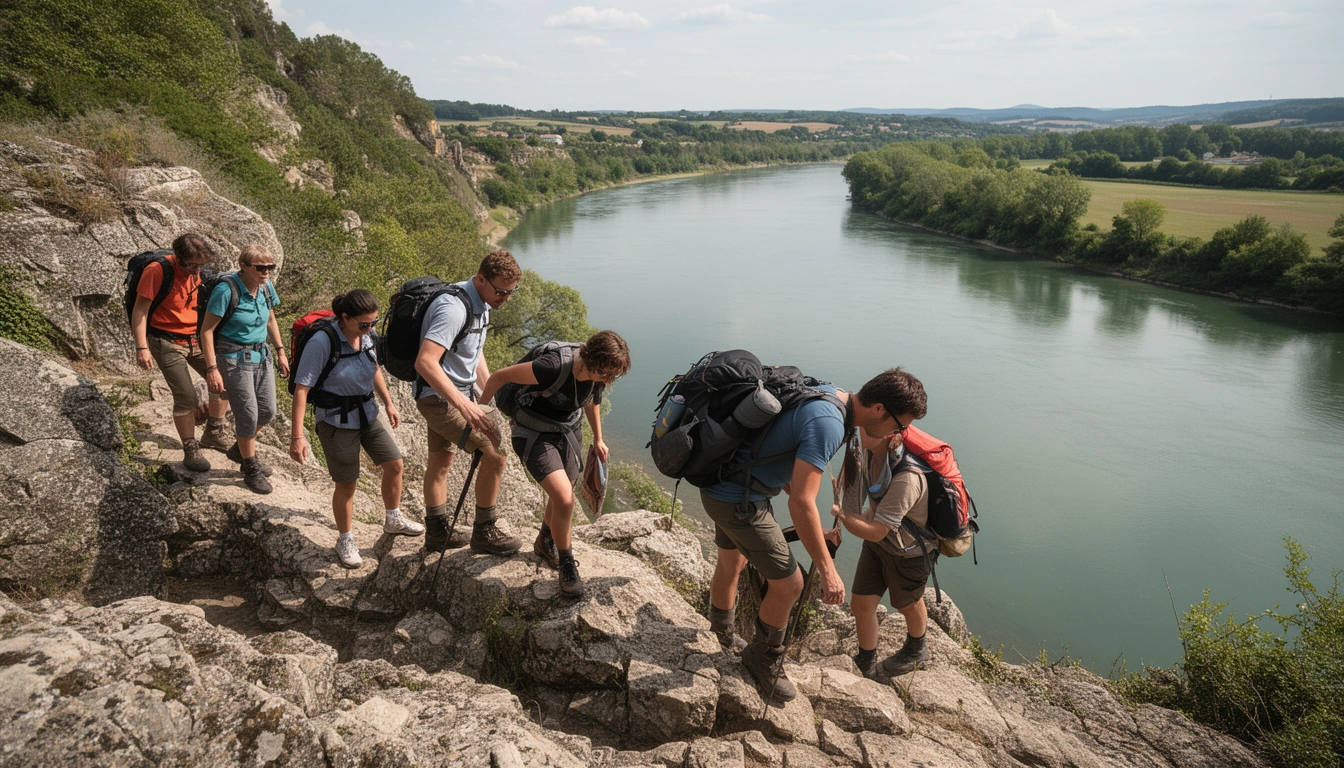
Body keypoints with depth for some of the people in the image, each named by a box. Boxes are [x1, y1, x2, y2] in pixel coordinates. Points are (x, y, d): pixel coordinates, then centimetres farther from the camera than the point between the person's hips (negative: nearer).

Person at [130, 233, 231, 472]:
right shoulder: (157, 270, -17)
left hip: (195, 338, 7)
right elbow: (140, 310, -17)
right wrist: (142, 347, -23)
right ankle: (190, 451, 4)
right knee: (186, 397, -8)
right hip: (167, 342, -7)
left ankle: (214, 434, 25)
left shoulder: (196, 269, 3)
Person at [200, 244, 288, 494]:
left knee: (267, 411, 11)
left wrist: (280, 353, 15)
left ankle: (240, 450, 38)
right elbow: (206, 330, -17)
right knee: (248, 414, -4)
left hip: (260, 356, 7)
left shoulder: (266, 287, 0)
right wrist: (212, 369, -21)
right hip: (234, 358, -7)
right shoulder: (227, 290, -20)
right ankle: (251, 470, 15)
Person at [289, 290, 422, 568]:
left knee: (394, 464, 10)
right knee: (346, 483, 4)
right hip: (336, 421, -6)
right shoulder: (322, 342, -24)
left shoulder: (367, 335, -6)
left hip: (367, 414, 6)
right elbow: (301, 389, -24)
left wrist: (388, 403, 18)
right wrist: (297, 436, -26)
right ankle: (345, 540, 27)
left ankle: (393, 521, 34)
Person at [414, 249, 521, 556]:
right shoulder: (453, 308, -27)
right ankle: (484, 533, 1)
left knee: (440, 461, 21)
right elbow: (425, 362, -36)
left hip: (458, 394, 10)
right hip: (440, 397, -10)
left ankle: (436, 533, 36)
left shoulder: (481, 305, 5)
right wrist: (466, 406, -40)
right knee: (494, 453, -14)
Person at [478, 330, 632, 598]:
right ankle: (567, 564, 5)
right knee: (564, 499, -19)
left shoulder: (597, 373, -13)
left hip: (569, 432, 7)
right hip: (536, 435, -7)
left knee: (562, 496, 18)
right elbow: (499, 377, -25)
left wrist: (598, 439, 20)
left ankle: (545, 543, 49)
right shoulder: (553, 367, -35)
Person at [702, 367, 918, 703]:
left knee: (731, 563, 28)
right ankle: (764, 660, 28)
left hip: (720, 484, 10)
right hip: (738, 502, -10)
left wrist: (816, 530, 17)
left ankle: (721, 641, 52)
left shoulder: (825, 393, 4)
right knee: (788, 584, 3)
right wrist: (827, 569, -20)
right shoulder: (828, 423, -26)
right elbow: (801, 503, -28)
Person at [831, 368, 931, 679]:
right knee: (861, 604, 11)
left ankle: (916, 649, 56)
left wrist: (839, 514, -28)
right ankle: (865, 664, 37)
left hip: (909, 550, -5)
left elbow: (874, 531, -36)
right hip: (880, 539, 6)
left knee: (908, 603, 23)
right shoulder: (868, 446, -21)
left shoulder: (906, 478, -43)